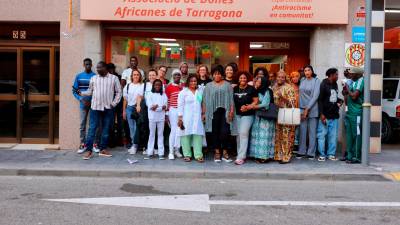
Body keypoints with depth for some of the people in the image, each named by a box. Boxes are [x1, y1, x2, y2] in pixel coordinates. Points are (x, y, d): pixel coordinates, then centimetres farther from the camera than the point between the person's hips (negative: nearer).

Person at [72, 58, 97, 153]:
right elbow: (74, 91, 6)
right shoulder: (78, 76, 6)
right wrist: (81, 99, -9)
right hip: (83, 103, 2)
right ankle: (83, 144, 9)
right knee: (82, 124, 2)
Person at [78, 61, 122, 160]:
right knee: (92, 129, -3)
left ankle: (103, 149, 17)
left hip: (108, 108, 0)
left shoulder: (114, 78, 4)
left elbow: (119, 92, 4)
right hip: (95, 107, 0)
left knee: (106, 129, 7)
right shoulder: (93, 78, 8)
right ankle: (89, 151, 0)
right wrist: (81, 93, -9)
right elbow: (90, 91, 8)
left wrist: (114, 103, -4)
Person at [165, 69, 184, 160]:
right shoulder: (169, 87, 0)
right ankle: (171, 152, 2)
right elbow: (167, 101, 0)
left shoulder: (184, 86, 8)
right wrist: (167, 113, -1)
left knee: (180, 130, 5)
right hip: (173, 110, -3)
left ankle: (177, 150, 17)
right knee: (174, 130, -5)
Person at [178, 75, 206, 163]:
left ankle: (198, 155, -1)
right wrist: (180, 117, -8)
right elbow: (180, 105, -2)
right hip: (186, 117, -2)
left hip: (198, 117, 3)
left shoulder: (200, 91, 13)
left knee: (198, 135, -3)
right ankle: (187, 155, 5)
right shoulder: (183, 92, 2)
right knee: (186, 135, -3)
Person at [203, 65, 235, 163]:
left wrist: (231, 110, -4)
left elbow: (231, 98, 5)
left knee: (225, 132, -6)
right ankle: (217, 152, 11)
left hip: (224, 111, -1)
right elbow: (205, 100, 8)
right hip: (213, 112, 1)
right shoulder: (208, 86, 11)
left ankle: (225, 152, 5)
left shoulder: (227, 85, 10)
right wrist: (204, 112, 2)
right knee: (215, 132, 3)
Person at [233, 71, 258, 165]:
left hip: (248, 115, -4)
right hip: (237, 114, 5)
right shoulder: (234, 89, 11)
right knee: (238, 135, 7)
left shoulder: (251, 89, 0)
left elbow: (256, 100, -1)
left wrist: (249, 107, -17)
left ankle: (241, 157, -12)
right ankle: (241, 154, 19)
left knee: (243, 133, -13)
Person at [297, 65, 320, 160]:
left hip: (312, 109, -3)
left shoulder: (316, 81, -2)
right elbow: (300, 94, 9)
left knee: (312, 131, 1)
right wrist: (302, 109, -1)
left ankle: (311, 153, 6)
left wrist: (307, 109, -12)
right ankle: (301, 151, 10)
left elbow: (315, 96, -8)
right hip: (302, 108, 3)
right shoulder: (302, 80, 10)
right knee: (302, 130, 3)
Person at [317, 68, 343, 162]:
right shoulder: (323, 84, -7)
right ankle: (322, 154, 5)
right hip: (325, 116, -7)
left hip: (334, 115, 7)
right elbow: (320, 100, -11)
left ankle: (331, 154, 15)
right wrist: (322, 114, -17)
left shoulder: (335, 84, 15)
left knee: (333, 136, 7)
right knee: (322, 135, -2)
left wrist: (340, 101, 5)